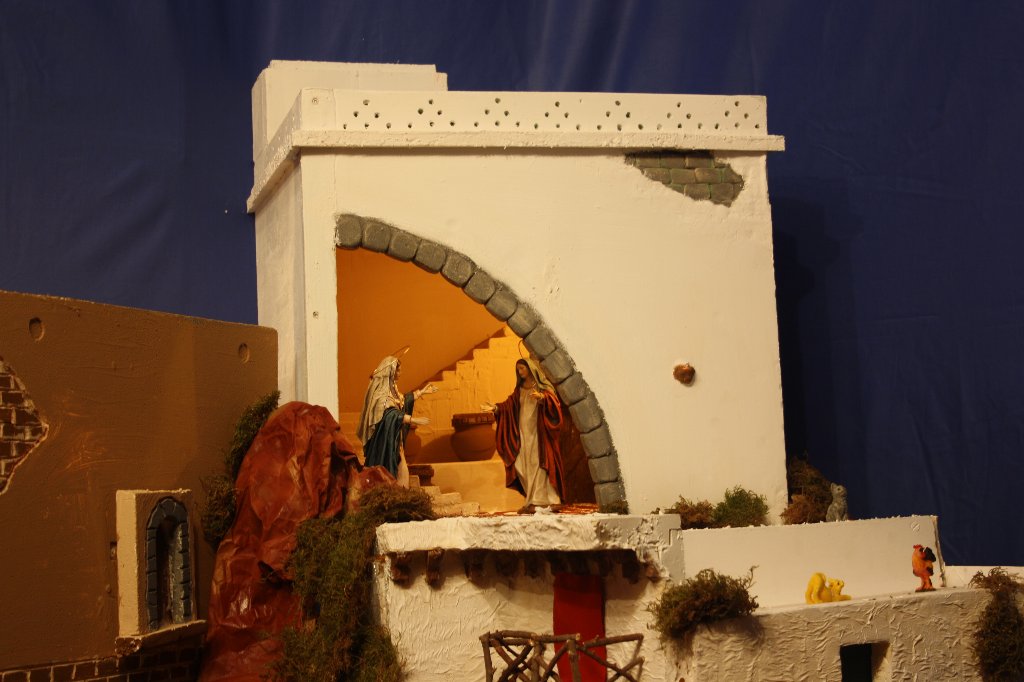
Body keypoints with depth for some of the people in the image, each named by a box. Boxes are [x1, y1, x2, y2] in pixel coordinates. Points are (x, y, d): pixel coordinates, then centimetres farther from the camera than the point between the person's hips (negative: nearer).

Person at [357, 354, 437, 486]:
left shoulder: (389, 386, 12)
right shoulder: (380, 389, -18)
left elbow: (403, 400, 27)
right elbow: (390, 413, -26)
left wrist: (422, 392, 30)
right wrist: (414, 420, -28)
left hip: (393, 437, 10)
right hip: (384, 439, -10)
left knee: (398, 469, 9)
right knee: (387, 467, -6)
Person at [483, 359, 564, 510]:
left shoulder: (543, 387, 2)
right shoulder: (519, 390, 17)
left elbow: (553, 401, -14)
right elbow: (509, 405, 10)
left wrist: (542, 398, -33)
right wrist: (496, 408, -6)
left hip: (537, 432, -5)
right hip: (523, 433, 5)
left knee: (537, 464, -10)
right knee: (522, 466, 0)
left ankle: (537, 501, -10)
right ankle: (532, 498, 7)